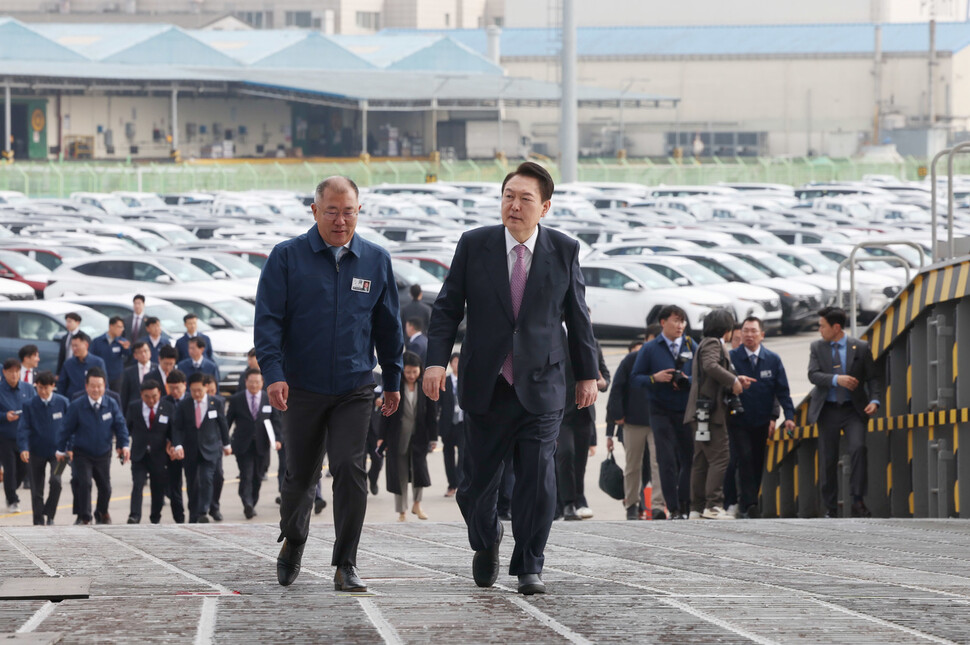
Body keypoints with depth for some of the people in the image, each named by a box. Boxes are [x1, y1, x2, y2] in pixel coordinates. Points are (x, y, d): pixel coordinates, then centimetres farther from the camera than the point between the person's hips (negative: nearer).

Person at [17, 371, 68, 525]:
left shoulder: (62, 402, -4)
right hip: (36, 452, 1)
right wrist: (23, 448, -22)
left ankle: (49, 514, -4)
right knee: (36, 489, 5)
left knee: (56, 481, -22)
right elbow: (23, 429, -8)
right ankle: (39, 521, 18)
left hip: (57, 450, -1)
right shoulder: (30, 405, -4)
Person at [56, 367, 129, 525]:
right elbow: (67, 428, -3)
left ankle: (102, 513, 39)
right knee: (84, 483, -18)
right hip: (82, 454, -3)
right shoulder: (76, 406, -13)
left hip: (103, 454, 3)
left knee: (105, 487, 12)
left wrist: (124, 445, -12)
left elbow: (120, 425, -1)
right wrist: (61, 450, 2)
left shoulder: (111, 404, -8)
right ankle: (83, 517, -7)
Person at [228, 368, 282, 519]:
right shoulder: (236, 400, 4)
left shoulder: (270, 399, 6)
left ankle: (251, 505, 21)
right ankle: (247, 504, -25)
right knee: (246, 476, -15)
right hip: (243, 447, -2)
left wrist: (277, 439, -9)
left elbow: (277, 421, 5)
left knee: (257, 478, 8)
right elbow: (228, 421, 7)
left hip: (262, 446, 2)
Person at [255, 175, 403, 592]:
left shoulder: (375, 261, 4)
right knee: (300, 475, 10)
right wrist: (273, 373, -18)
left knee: (350, 470, -12)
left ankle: (346, 565, -6)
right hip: (302, 387, -1)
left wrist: (393, 380, 14)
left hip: (354, 389, 1)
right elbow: (268, 320, -7)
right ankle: (292, 543, 37)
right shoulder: (287, 258, -3)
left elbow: (388, 325, 12)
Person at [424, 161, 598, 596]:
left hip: (540, 385, 0)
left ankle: (529, 567, 3)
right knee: (477, 482, 6)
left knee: (537, 480, -8)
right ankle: (486, 541, 35)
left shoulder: (564, 251, 2)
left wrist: (587, 373, 12)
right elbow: (447, 308, 2)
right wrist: (437, 360, -10)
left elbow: (578, 316, 10)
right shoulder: (474, 246, 1)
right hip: (485, 388, 1)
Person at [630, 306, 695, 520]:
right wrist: (655, 378, -14)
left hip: (687, 411, 2)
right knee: (667, 461, -8)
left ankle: (684, 506, 13)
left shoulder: (692, 347, 8)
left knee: (690, 459, 2)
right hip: (661, 412, -2)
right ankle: (673, 509, -6)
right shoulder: (650, 349, 4)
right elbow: (635, 378, 3)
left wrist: (687, 380, -14)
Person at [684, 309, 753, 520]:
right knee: (719, 457, -12)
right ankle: (713, 505, -17)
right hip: (710, 410, -11)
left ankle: (697, 507, 9)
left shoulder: (708, 344, 23)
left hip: (703, 412, 11)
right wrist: (733, 380, -17)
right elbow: (711, 366, -25)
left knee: (702, 461, 9)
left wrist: (735, 381, 17)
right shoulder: (713, 344, -7)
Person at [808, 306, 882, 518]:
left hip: (853, 410, -2)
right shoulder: (817, 347, 6)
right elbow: (813, 375, -7)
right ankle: (830, 508, 13)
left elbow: (873, 377, 4)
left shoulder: (860, 348, 2)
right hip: (827, 411, 2)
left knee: (858, 448, -22)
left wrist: (874, 400, -12)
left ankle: (858, 501, -17)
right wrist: (836, 379, -24)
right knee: (827, 459, 3)